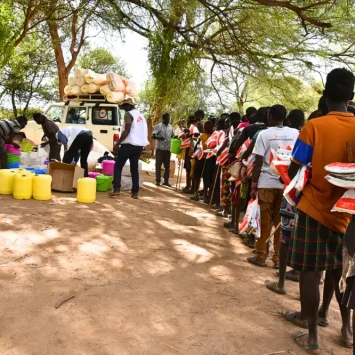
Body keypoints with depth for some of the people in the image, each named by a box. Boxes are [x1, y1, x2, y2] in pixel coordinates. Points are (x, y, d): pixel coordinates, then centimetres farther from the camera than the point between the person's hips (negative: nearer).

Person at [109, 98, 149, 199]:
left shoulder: (129, 114, -7)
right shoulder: (141, 115, 19)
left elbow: (127, 130, -17)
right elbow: (145, 132, 20)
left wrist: (118, 143, -15)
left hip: (129, 144, -7)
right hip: (139, 145, 7)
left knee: (118, 166, 1)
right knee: (134, 168, 11)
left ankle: (116, 189, -10)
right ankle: (135, 192, 6)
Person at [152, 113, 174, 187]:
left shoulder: (170, 127, 10)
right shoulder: (159, 126, -5)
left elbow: (172, 136, 21)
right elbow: (153, 136, -9)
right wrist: (159, 137, -29)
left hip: (168, 149, 5)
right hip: (160, 148, -5)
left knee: (167, 165, 7)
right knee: (158, 165, 0)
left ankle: (166, 181, 14)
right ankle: (157, 180, 6)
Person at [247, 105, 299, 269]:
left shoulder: (264, 134, -6)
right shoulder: (295, 133, 2)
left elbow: (258, 163, -8)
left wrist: (254, 185, -1)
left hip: (267, 183, -2)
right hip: (287, 183, 3)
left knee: (265, 221, 7)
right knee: (281, 221, 9)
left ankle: (261, 256, 15)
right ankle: (279, 258, 14)